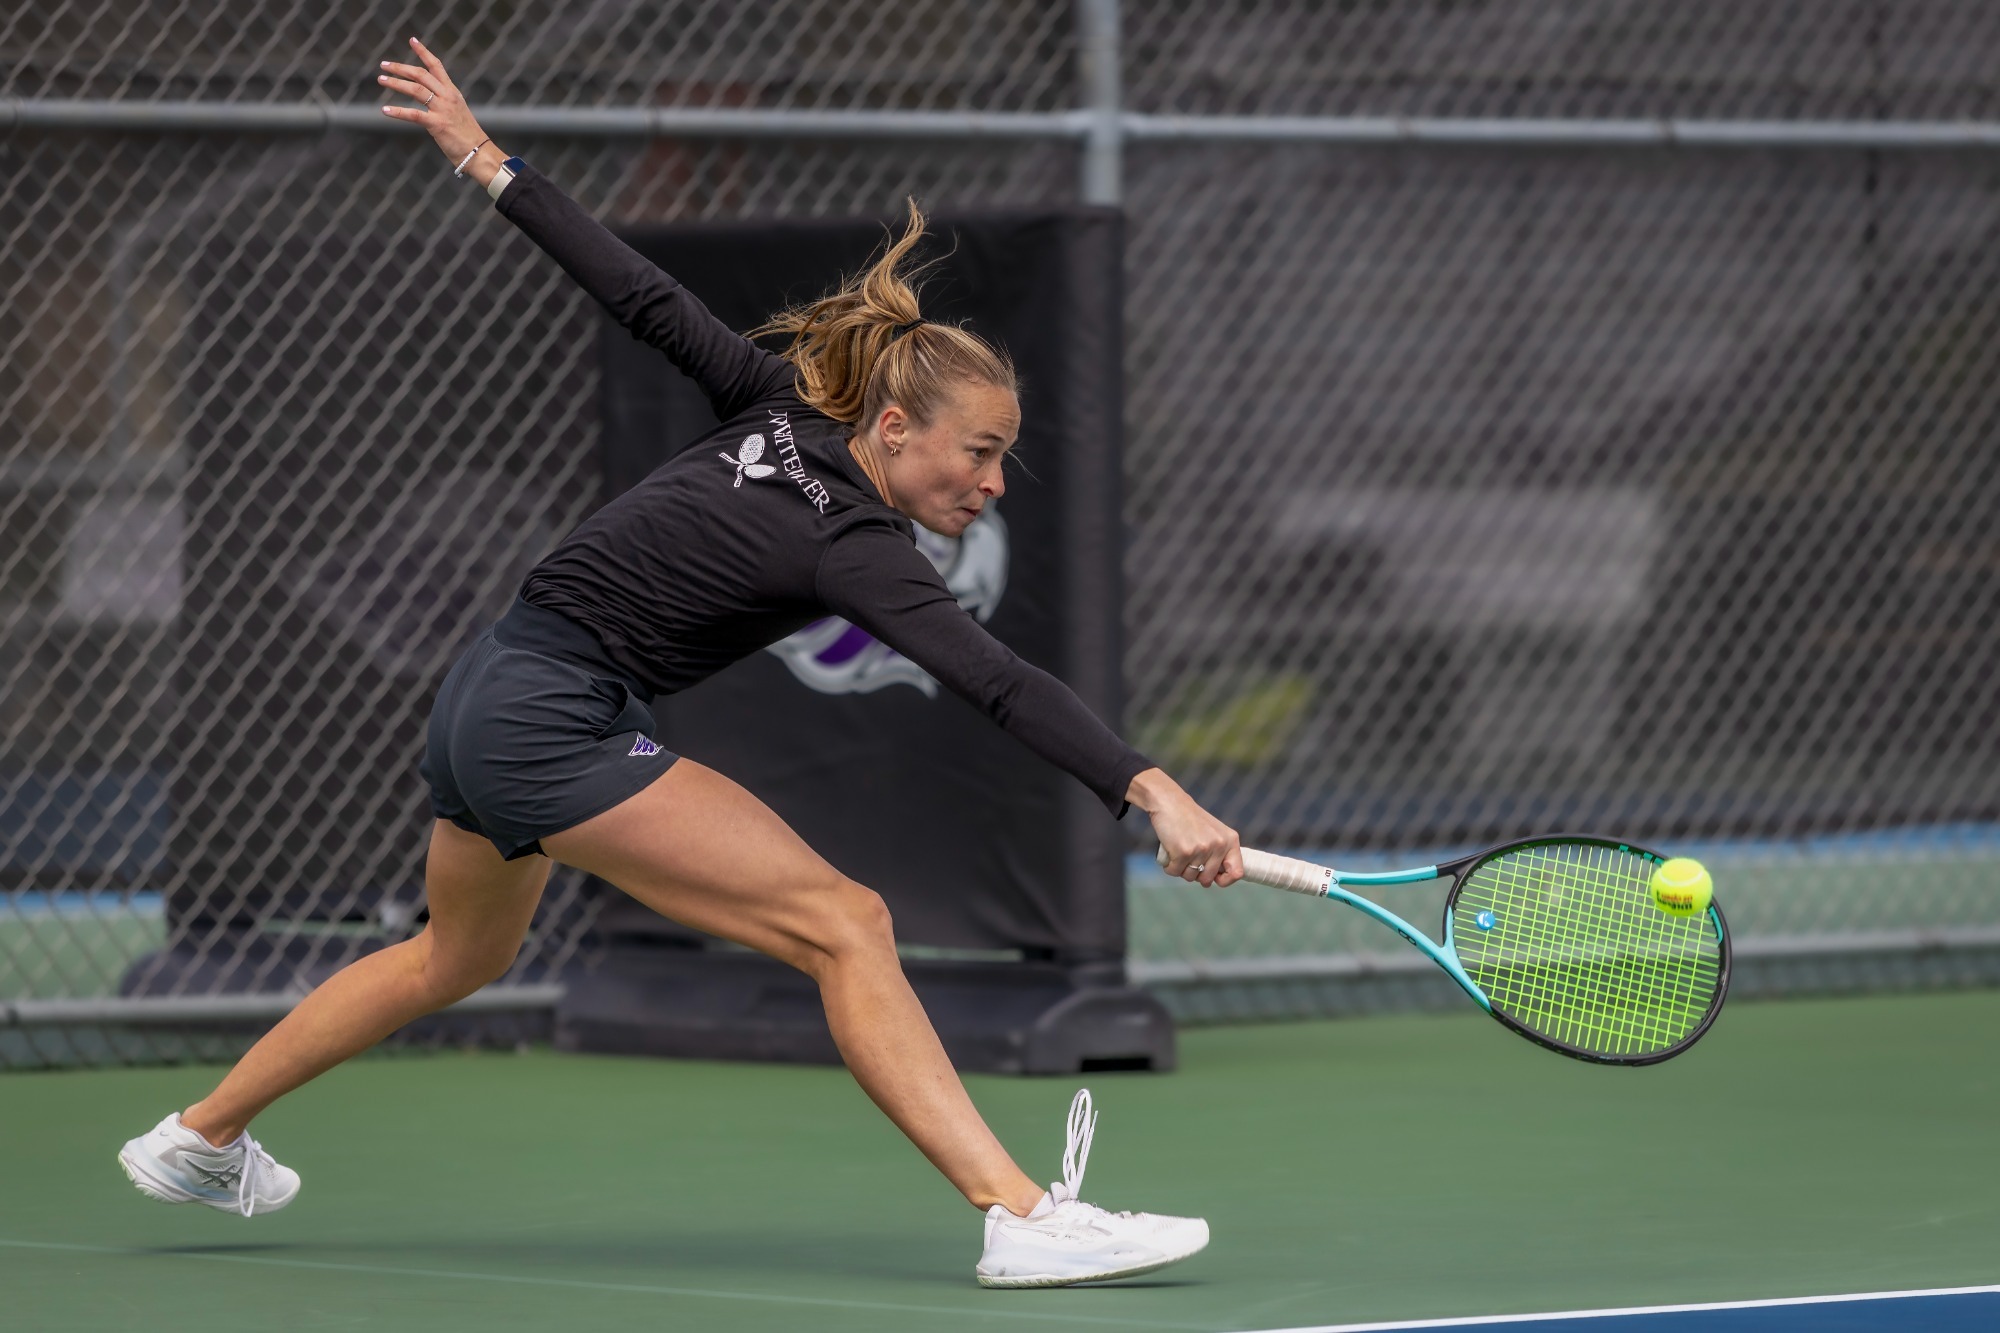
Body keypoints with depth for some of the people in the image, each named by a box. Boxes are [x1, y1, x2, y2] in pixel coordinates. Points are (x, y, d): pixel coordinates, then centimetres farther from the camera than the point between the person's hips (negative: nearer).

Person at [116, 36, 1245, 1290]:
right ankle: (1023, 1218, -29)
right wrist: (1155, 792, -42)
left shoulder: (785, 407, 0)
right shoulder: (850, 547, -21)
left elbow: (645, 295, 4)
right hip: (556, 726, -10)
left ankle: (201, 1136, 49)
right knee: (844, 924, -19)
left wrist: (489, 162, 13)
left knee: (458, 959, 34)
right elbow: (1001, 683, -33)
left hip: (488, 703, 10)